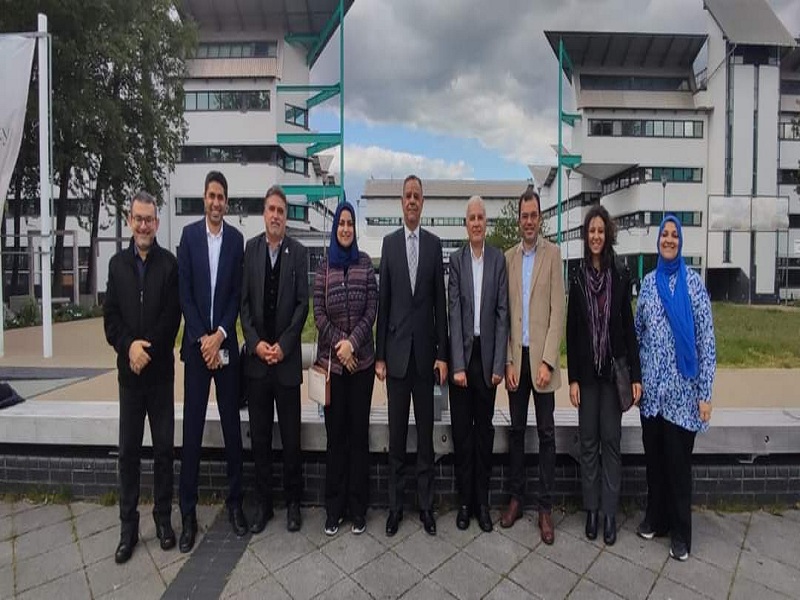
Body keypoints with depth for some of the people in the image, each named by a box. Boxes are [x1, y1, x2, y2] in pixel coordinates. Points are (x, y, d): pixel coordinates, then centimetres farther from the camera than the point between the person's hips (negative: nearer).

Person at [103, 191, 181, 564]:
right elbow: (110, 316, 4)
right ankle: (128, 527, 21)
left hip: (161, 369, -2)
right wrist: (129, 346, -12)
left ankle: (163, 518, 23)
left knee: (163, 448, 7)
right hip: (128, 370, 3)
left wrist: (146, 349, -13)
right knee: (128, 450, 9)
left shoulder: (170, 264, -3)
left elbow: (173, 317, -7)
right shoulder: (117, 263, 8)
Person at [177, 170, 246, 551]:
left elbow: (237, 294, 1)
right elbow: (184, 292, -2)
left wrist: (219, 335, -8)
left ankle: (235, 503, 24)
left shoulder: (236, 239, 4)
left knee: (232, 427, 8)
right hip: (196, 344, 0)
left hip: (226, 344, 1)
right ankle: (188, 513, 18)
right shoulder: (189, 234, 3)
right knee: (192, 430, 4)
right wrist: (201, 338, -9)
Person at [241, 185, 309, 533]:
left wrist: (283, 345, -9)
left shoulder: (299, 252, 0)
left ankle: (293, 502, 25)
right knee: (259, 437, 11)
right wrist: (256, 343, -7)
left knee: (291, 437, 6)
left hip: (287, 357, -1)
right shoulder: (249, 248, 5)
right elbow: (243, 301, 3)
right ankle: (263, 503, 26)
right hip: (256, 356, 2)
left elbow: (303, 303, -3)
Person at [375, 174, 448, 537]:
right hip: (396, 350, 0)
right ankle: (395, 505, 24)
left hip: (425, 350, 0)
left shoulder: (434, 244, 5)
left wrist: (443, 354, -1)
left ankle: (426, 505, 25)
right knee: (396, 433, 9)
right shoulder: (389, 243, 4)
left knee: (426, 432, 10)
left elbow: (440, 303, 3)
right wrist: (379, 355, -1)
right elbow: (383, 302, 2)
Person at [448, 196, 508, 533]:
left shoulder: (498, 259, 2)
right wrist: (457, 364, -11)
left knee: (485, 428, 11)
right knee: (461, 429, 8)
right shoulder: (456, 259, 1)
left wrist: (498, 363, -6)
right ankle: (464, 500, 23)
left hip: (487, 355, 1)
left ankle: (482, 500, 25)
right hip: (462, 354, 0)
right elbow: (454, 313, -5)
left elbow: (502, 313, 0)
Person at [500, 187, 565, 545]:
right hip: (516, 357, 3)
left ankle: (546, 508, 18)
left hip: (542, 357, -3)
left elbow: (558, 311, -6)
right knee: (516, 429, 12)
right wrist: (508, 361, 0)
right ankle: (516, 498, 26)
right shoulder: (509, 258, 8)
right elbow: (504, 313, 6)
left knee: (546, 432, 6)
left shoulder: (553, 254, -1)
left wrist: (547, 361, -11)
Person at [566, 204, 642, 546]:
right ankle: (591, 509, 21)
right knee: (588, 441, 8)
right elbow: (571, 331, 1)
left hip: (614, 369, -1)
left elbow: (629, 328, 1)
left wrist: (636, 375, -3)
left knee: (611, 440, 5)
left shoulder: (620, 278, 1)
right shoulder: (578, 279, 2)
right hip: (586, 371, 1)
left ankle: (610, 511, 17)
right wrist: (572, 378, -2)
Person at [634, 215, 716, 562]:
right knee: (653, 456, 13)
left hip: (681, 390, -3)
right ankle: (656, 518, 32)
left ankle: (681, 533, 23)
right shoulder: (648, 282, 7)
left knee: (678, 460, 6)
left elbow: (706, 340, -6)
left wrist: (705, 393, -9)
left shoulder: (693, 282, -4)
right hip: (651, 388, 4)